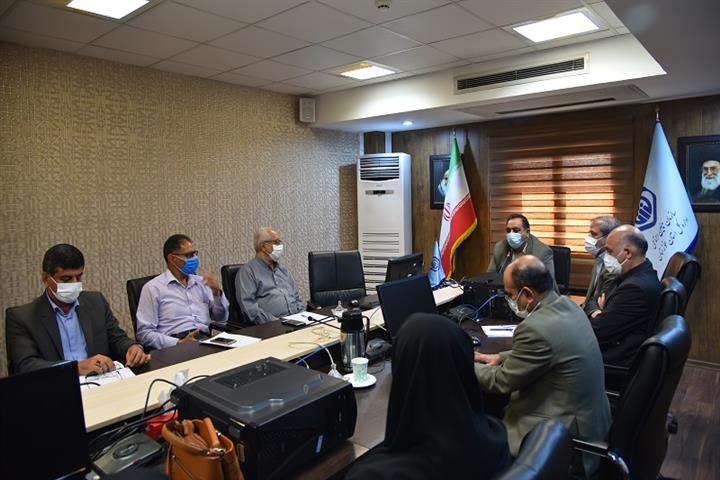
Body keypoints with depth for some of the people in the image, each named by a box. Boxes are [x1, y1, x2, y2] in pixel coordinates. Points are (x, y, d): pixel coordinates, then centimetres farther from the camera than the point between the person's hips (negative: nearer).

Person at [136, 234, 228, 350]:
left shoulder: (201, 282, 18)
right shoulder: (153, 288, 3)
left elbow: (221, 318, 19)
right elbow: (145, 333, -3)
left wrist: (217, 292, 1)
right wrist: (179, 343, -16)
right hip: (175, 345, -3)